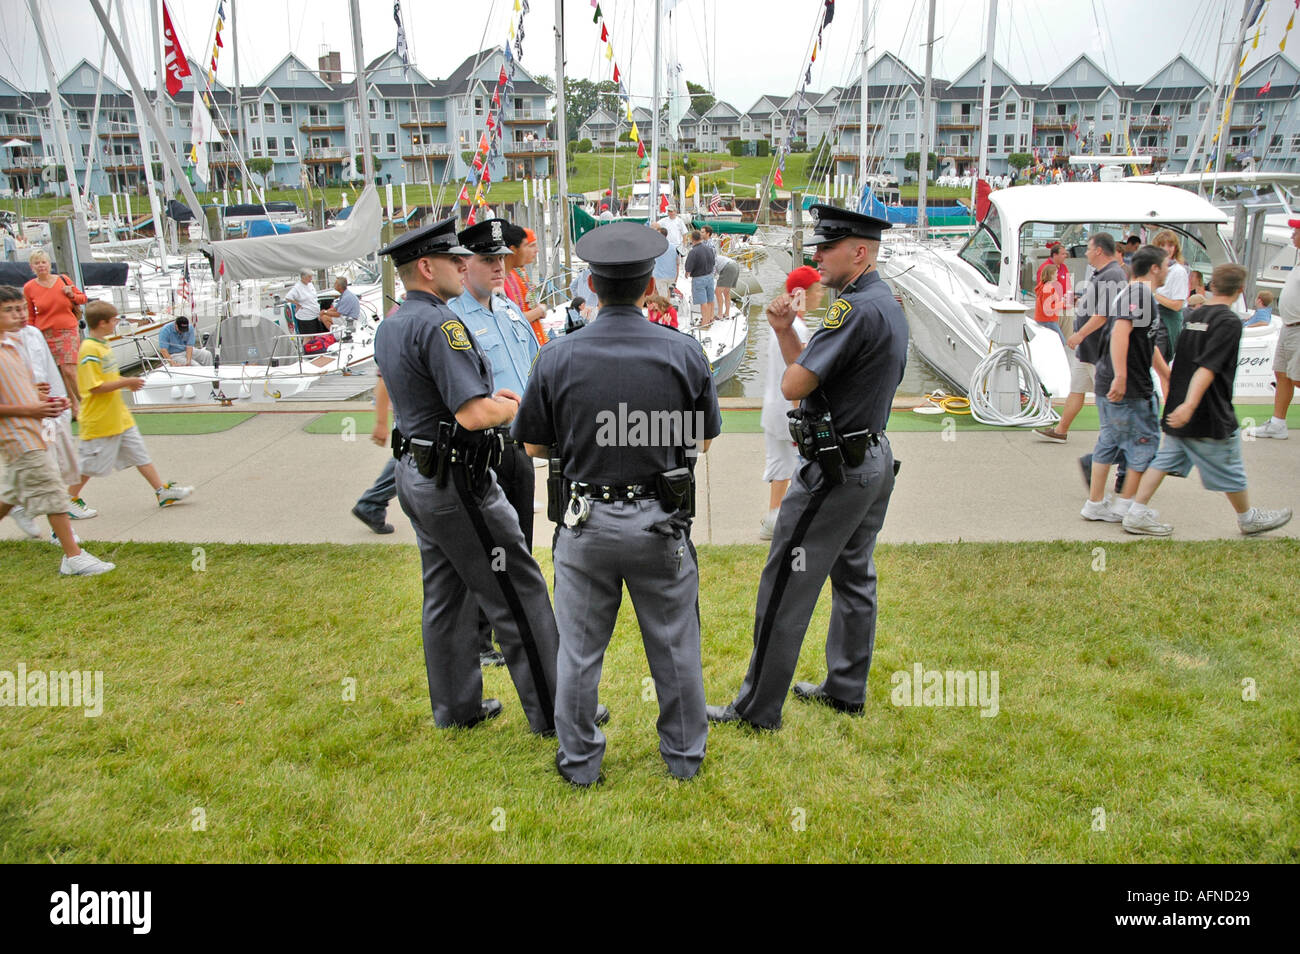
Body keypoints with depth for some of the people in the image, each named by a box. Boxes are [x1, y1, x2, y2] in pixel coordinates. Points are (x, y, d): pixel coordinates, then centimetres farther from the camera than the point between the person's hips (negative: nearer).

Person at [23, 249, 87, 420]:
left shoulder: (63, 280, 2)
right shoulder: (29, 288, 1)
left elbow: (83, 298, 13)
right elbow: (29, 317, 6)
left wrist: (72, 295, -8)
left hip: (68, 332, -1)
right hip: (45, 335, 1)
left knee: (69, 370, -12)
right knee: (58, 374, 3)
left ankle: (83, 403, 4)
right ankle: (74, 406, 13)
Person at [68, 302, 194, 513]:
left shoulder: (102, 345, 10)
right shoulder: (89, 350, -20)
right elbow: (95, 387, -25)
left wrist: (125, 382, 8)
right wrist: (126, 382, -19)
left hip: (119, 417, 9)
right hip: (100, 421, -9)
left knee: (140, 453, 10)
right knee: (89, 464, 3)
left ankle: (162, 491, 15)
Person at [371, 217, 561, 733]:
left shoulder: (390, 326, 11)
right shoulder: (440, 323, -20)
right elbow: (474, 414, -27)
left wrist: (490, 398, 13)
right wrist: (518, 406, -7)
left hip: (416, 473, 10)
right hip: (455, 482, -10)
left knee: (447, 594, 18)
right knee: (520, 594, 0)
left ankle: (456, 708, 29)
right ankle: (551, 712, 9)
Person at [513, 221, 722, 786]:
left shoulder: (557, 358, -10)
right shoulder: (684, 353, -8)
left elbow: (535, 447, 0)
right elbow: (702, 440, 3)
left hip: (585, 523, 0)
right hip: (661, 522, 1)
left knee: (579, 649, 14)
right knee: (675, 645, 16)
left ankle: (579, 761, 28)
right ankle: (684, 755, 32)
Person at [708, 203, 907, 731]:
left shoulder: (856, 309, -21)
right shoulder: (888, 304, 12)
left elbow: (794, 385, -23)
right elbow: (812, 375, 14)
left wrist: (792, 349, -2)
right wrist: (785, 330, 0)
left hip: (835, 469, -11)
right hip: (874, 460, 11)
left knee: (785, 587, -2)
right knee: (854, 577, 18)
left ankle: (758, 708, 8)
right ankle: (846, 689, 32)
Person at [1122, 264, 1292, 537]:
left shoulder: (1194, 316, 9)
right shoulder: (1229, 322, -15)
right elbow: (1207, 367, -25)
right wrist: (1189, 406, -31)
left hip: (1178, 412, 7)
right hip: (1210, 415, -7)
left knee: (1166, 458, 10)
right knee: (1230, 471, 10)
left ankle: (1137, 513, 4)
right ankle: (1248, 519, 27)